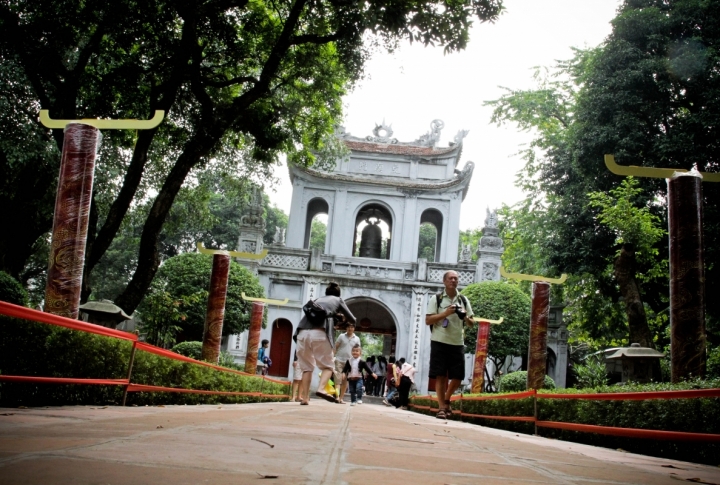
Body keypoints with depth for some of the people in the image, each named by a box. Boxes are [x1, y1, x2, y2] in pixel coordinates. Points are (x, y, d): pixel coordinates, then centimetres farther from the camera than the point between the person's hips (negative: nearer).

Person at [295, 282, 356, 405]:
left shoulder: (318, 300, 32)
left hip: (302, 332, 4)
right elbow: (352, 320, 26)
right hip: (319, 333, -4)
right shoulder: (338, 300, 23)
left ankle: (305, 398, 4)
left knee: (307, 367, 14)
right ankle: (321, 389, -19)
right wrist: (343, 317, 48)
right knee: (328, 366, 7)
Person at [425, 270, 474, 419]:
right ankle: (442, 407, 4)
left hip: (457, 343, 4)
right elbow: (427, 320, -6)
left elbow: (471, 322, 14)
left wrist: (465, 317, -10)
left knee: (458, 376, 3)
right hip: (439, 342, -3)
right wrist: (445, 313, -17)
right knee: (440, 376, -3)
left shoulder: (463, 300, 10)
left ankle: (446, 400, 28)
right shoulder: (436, 299, 0)